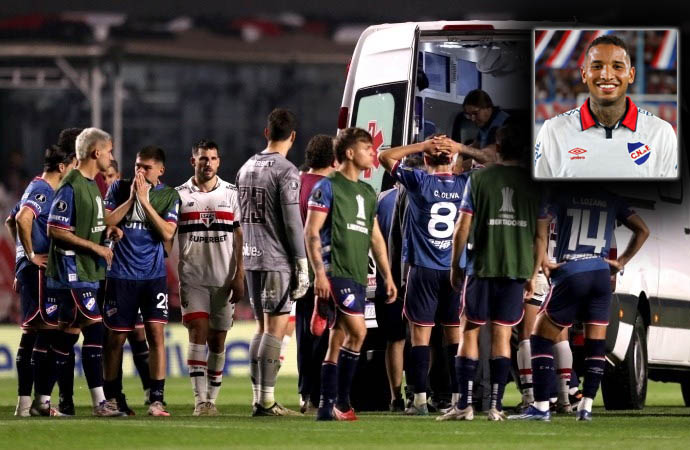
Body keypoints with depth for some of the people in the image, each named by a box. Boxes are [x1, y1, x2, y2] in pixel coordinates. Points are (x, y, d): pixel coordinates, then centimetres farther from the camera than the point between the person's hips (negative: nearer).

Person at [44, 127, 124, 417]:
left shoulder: (92, 185, 15)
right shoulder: (71, 187, -15)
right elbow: (55, 230, -18)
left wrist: (107, 230, 6)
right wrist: (94, 247, -17)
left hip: (87, 271, 10)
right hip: (73, 271, -10)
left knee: (68, 333, 9)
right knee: (94, 330, -9)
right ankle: (99, 401, -6)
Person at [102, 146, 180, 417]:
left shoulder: (169, 196, 4)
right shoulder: (119, 188, 5)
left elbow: (167, 233, -8)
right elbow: (106, 222, -4)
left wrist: (145, 201, -12)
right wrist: (131, 198, -10)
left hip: (154, 275, 0)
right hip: (121, 275, 0)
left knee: (156, 332, -10)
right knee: (116, 337, 3)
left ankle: (156, 399, -8)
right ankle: (112, 397, 16)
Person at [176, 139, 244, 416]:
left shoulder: (231, 194, 6)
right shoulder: (180, 195, 5)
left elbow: (240, 238, 5)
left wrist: (239, 276, -3)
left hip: (223, 279, 1)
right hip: (192, 278, -1)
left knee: (217, 340, 4)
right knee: (198, 333, -13)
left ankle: (212, 398, 12)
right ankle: (200, 400, -16)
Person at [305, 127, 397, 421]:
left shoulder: (368, 193, 19)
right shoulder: (328, 187, -3)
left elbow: (375, 237, 25)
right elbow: (311, 233, -8)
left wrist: (387, 276, 20)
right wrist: (319, 272, -16)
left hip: (358, 275, 8)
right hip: (335, 272, -8)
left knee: (338, 342, 8)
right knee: (358, 330, -19)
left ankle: (327, 407, 10)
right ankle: (341, 402, -13)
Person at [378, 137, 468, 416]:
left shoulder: (419, 181, -7)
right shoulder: (465, 184, 1)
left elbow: (385, 157, -1)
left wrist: (422, 145, -3)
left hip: (424, 270, -3)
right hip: (455, 270, 3)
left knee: (420, 333, 0)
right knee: (455, 333, 8)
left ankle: (420, 400, -5)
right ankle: (458, 397, 7)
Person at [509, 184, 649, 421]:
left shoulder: (562, 196, 3)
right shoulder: (611, 200, 14)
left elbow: (540, 229, -11)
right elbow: (642, 230, 17)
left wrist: (536, 270, -6)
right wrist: (621, 261, 16)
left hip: (570, 274, -3)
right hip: (601, 275, 3)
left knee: (541, 338, 5)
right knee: (596, 344, 10)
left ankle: (541, 407, -3)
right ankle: (586, 407, 3)